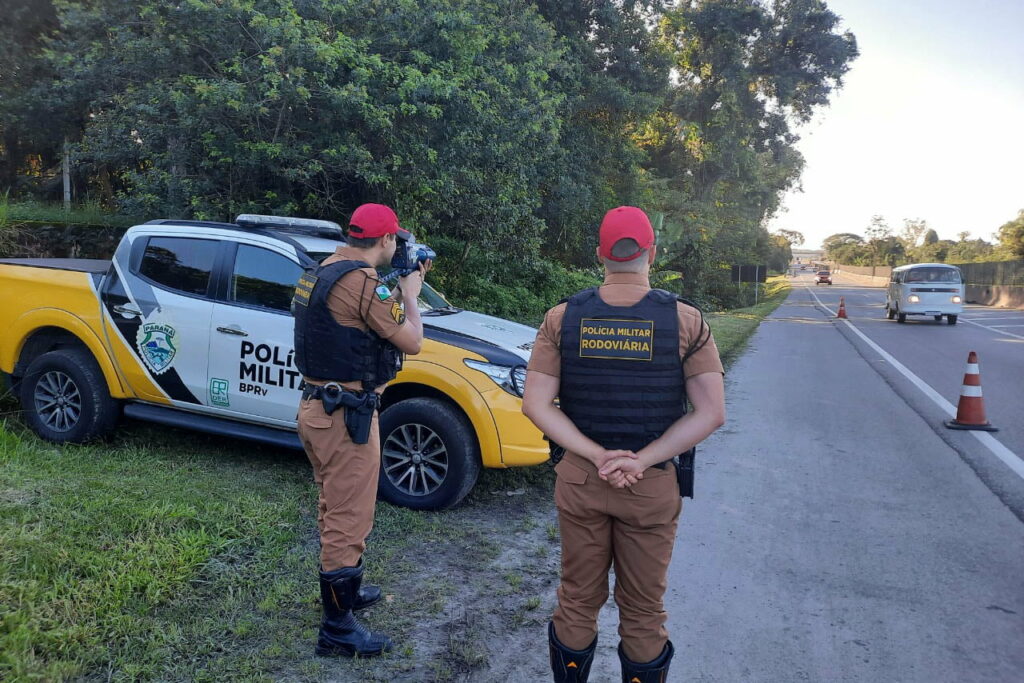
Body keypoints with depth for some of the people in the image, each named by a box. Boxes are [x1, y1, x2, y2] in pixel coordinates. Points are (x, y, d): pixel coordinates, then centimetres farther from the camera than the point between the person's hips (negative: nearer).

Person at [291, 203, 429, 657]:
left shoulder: (323, 271, 10)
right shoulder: (363, 281, -19)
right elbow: (412, 341, -14)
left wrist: (400, 284, 13)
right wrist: (410, 291, 1)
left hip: (316, 406, 10)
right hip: (346, 415, -10)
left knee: (335, 512, 24)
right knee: (349, 522, 1)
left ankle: (343, 592, 43)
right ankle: (337, 630, 14)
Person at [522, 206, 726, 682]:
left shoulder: (562, 318, -7)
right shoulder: (685, 321, -10)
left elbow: (536, 405, -9)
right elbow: (711, 414, -12)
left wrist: (597, 456, -13)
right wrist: (642, 461, -14)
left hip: (578, 479, 2)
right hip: (654, 487, -1)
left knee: (577, 602, 19)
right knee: (643, 612, 16)